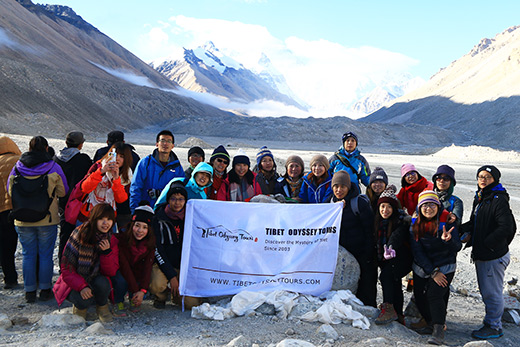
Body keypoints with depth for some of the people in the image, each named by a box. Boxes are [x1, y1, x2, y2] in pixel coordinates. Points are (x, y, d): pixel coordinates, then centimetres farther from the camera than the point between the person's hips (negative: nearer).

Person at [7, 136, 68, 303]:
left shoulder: (17, 168, -2)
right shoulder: (53, 168, -8)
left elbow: (10, 191, 9)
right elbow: (63, 191, 0)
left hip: (23, 220, 2)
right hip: (48, 220, -2)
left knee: (28, 255, 11)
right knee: (45, 256, 8)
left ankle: (29, 291, 17)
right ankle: (45, 290, 16)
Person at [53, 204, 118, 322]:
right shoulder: (79, 234, -17)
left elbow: (111, 272, -8)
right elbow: (66, 268, -16)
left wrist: (107, 252, -25)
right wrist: (82, 286, -29)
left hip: (96, 280, 3)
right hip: (75, 282, -3)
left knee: (102, 283, -32)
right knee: (85, 300, -32)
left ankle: (102, 307, 0)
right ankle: (80, 306, 6)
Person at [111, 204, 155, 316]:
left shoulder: (150, 242, -15)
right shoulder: (119, 239, -27)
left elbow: (147, 267, -20)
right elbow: (124, 266, -30)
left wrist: (142, 290, -32)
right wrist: (135, 290, -33)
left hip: (137, 274, 4)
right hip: (119, 272, -4)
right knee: (121, 281, -35)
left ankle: (133, 300, 7)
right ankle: (118, 302, -5)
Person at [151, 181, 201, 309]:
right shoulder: (159, 219, -8)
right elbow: (157, 249, -11)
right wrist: (171, 276, -17)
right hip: (164, 264, -2)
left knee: (192, 303, -13)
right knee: (157, 285, -33)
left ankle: (176, 295, 23)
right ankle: (161, 297, 5)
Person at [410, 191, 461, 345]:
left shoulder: (446, 221, -11)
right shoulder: (415, 224, -4)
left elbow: (458, 247, -14)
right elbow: (417, 251, -7)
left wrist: (448, 240, -38)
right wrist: (432, 272, -13)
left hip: (445, 267, -4)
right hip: (422, 267, 4)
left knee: (434, 294, -21)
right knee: (419, 297, 4)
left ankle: (439, 332, -11)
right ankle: (432, 324, 27)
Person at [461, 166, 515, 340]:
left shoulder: (499, 200, -16)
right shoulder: (479, 199, 12)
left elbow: (506, 228, -23)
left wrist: (486, 243, -19)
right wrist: (465, 231, 3)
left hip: (494, 256, -9)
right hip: (481, 254, 9)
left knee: (492, 292, 1)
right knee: (485, 291, 19)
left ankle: (494, 326, 15)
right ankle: (491, 322, 33)